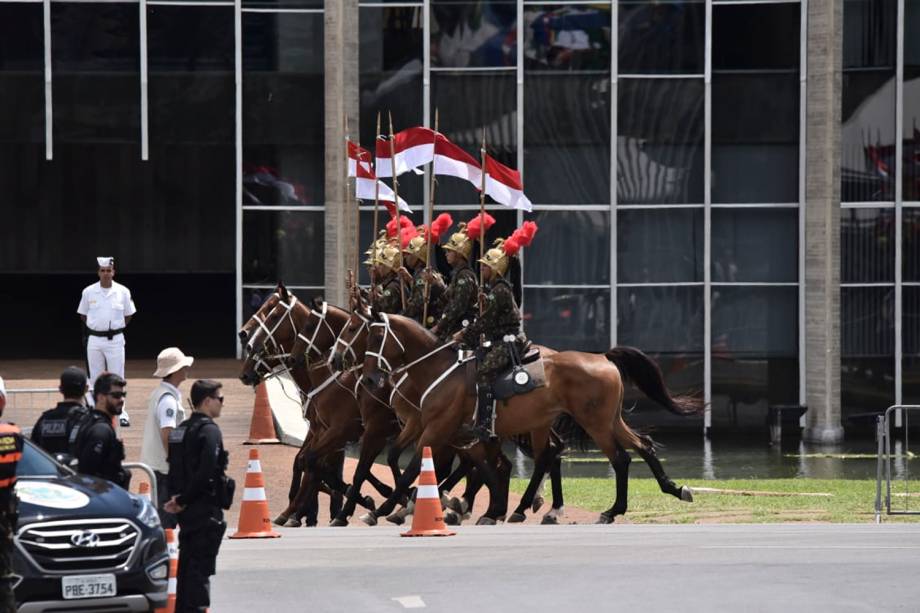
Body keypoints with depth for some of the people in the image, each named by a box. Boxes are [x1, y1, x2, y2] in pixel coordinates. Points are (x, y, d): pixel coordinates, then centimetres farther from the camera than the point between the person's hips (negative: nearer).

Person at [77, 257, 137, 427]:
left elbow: (128, 315, 10)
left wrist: (116, 328, 6)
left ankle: (121, 413, 1)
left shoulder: (122, 292, -2)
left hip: (115, 340, -1)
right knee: (95, 378, 6)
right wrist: (94, 327, 7)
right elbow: (83, 314, 12)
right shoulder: (89, 292, 0)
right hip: (95, 340, 1)